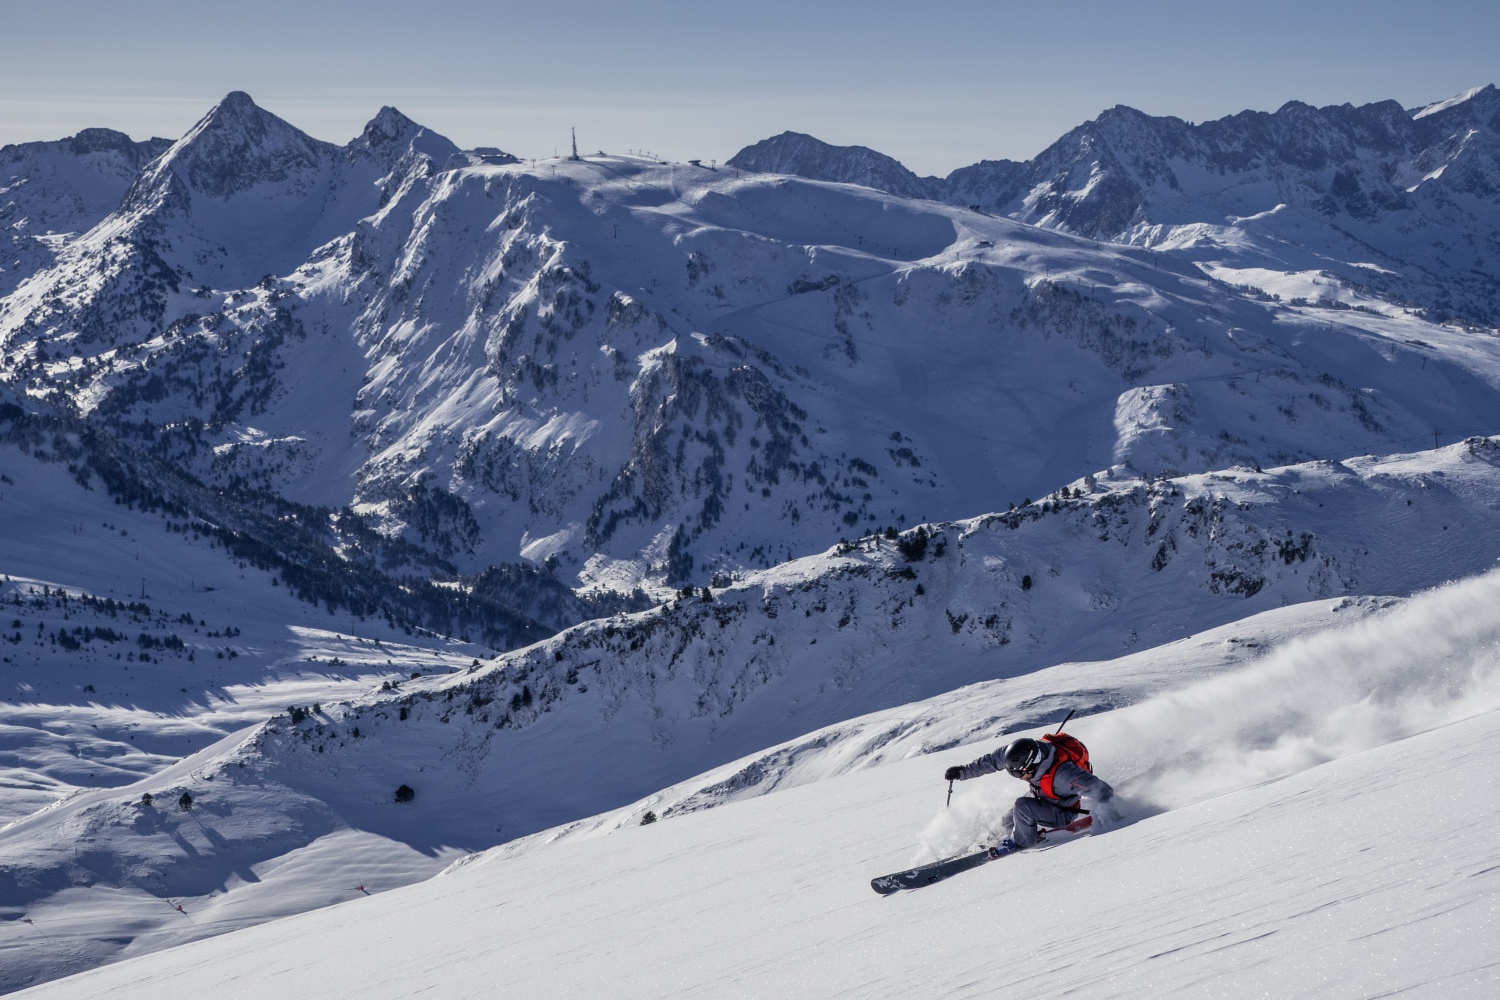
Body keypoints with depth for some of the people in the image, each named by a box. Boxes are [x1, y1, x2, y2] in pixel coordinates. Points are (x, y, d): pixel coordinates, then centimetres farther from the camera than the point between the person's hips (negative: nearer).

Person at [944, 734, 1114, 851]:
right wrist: (962, 772, -7)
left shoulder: (1063, 774, -42)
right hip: (1042, 798, 7)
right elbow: (992, 761, -9)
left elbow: (1103, 792, -38)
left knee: (1023, 806, -25)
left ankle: (1022, 842, -3)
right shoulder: (1024, 753, -22)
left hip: (1063, 813, -7)